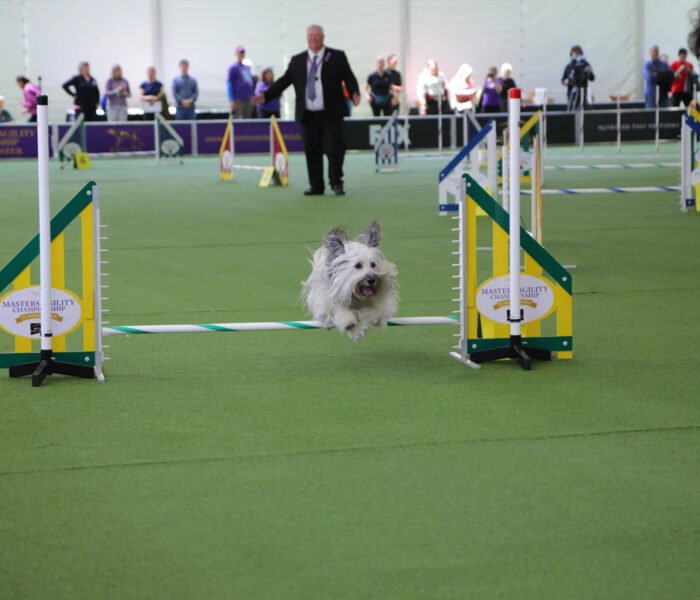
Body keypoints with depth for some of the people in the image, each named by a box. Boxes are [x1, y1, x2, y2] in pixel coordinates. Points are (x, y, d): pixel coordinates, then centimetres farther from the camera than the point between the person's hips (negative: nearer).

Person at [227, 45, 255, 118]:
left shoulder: (247, 68, 17)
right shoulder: (233, 68, -4)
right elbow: (229, 84, -8)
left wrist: (253, 96, 14)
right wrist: (232, 101, -15)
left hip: (248, 100, 7)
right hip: (238, 100, -7)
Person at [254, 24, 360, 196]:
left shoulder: (337, 57, 4)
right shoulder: (297, 61, 11)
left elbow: (349, 78, 0)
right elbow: (284, 80, 8)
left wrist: (354, 93, -19)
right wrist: (266, 95, -3)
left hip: (331, 114, -2)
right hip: (307, 116, 2)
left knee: (334, 148, -4)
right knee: (312, 151, 3)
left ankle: (336, 183, 10)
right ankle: (316, 186, 11)